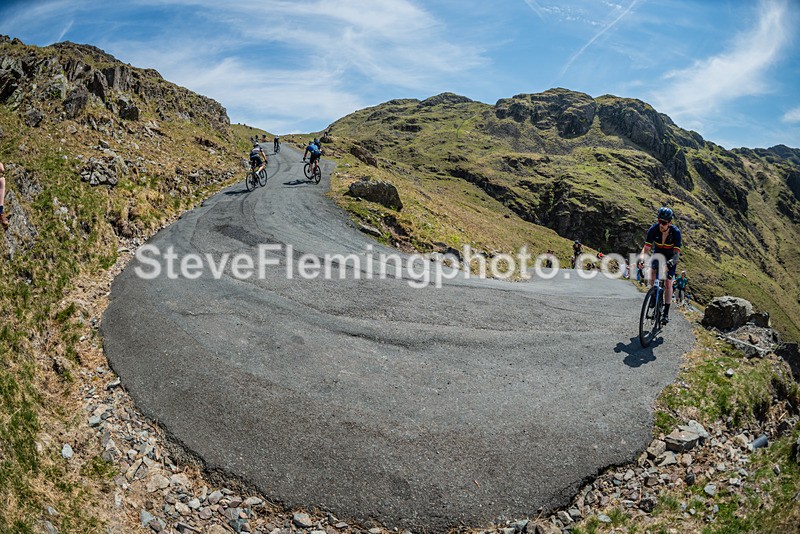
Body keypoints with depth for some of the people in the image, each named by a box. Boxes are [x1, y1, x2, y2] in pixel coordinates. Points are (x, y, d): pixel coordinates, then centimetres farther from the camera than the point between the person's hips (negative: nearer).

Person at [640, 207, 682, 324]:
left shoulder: (675, 232, -31)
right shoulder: (653, 229, -26)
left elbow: (677, 253, -36)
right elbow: (646, 248, -27)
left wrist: (670, 263, -55)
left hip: (671, 257, -2)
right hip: (658, 254, 2)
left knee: (668, 283, -8)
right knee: (651, 272, -26)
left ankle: (666, 313, 0)